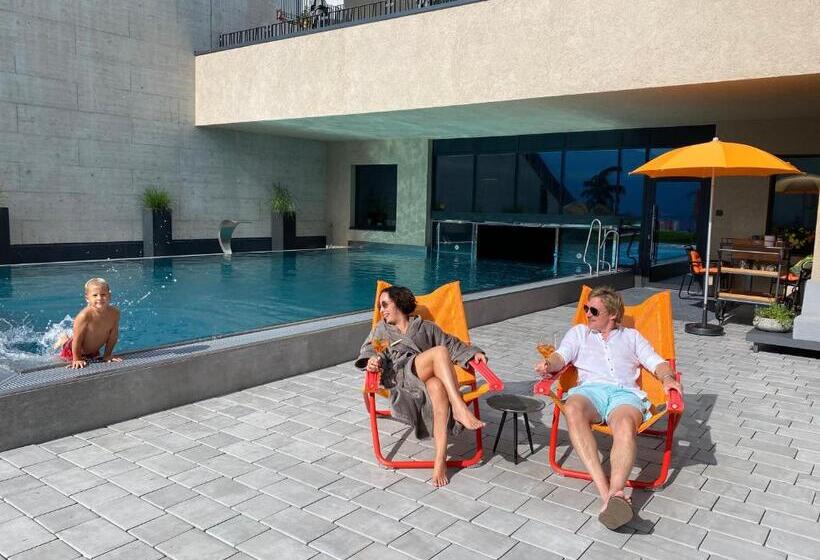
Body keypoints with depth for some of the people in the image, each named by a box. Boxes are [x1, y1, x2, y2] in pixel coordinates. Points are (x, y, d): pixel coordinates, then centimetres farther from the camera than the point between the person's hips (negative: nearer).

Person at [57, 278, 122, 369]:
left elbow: (113, 336, -13)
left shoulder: (114, 313, -25)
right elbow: (77, 339, -28)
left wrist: (107, 355, -8)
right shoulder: (84, 316, -38)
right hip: (72, 351, -4)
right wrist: (77, 359, -20)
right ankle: (63, 341, 43)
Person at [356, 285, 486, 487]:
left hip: (429, 377, 1)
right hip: (400, 375, -1)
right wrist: (373, 359, -11)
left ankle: (441, 457, -44)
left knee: (437, 387, -39)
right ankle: (460, 409, -40)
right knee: (440, 352, -30)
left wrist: (473, 352, 6)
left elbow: (452, 344, 25)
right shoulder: (382, 329, 31)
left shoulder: (425, 327, 30)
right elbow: (370, 350, 14)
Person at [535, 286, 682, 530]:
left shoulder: (631, 336, 30)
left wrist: (668, 378, -4)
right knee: (572, 410, -40)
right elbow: (561, 357, 13)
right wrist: (548, 364, -11)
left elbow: (658, 363, 20)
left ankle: (615, 494, -57)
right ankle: (605, 492, -48)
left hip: (625, 393, 0)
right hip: (590, 389, 0)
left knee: (626, 426, -39)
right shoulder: (579, 332, 30)